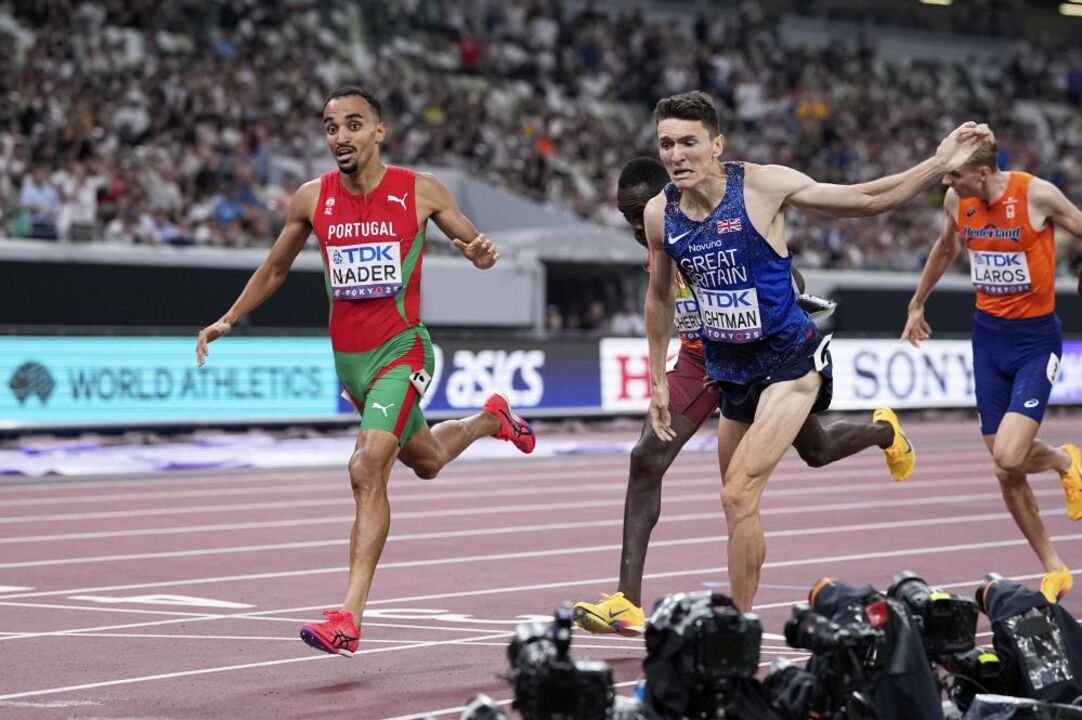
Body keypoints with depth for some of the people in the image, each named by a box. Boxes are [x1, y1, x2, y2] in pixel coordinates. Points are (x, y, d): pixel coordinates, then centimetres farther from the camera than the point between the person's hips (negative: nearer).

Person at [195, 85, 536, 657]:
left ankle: (349, 618, -23)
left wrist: (481, 253, -20)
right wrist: (227, 321, 8)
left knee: (368, 469, -22)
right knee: (426, 460, 24)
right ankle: (490, 419, 59)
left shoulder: (420, 192, -8)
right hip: (347, 354, 5)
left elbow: (474, 245, 4)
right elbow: (275, 269, 15)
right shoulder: (311, 199, 0)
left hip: (401, 348, -5)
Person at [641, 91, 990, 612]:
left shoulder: (762, 186, -17)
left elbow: (864, 201, -8)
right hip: (728, 369, 5)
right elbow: (660, 296, 12)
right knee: (736, 505, 16)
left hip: (789, 359, -5)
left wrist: (939, 164, -14)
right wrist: (657, 381, 15)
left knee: (739, 495, -18)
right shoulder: (659, 214, -5)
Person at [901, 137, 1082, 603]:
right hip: (988, 335, 5)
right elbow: (945, 248, 20)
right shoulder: (957, 201, -1)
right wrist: (917, 304, 28)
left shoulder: (1037, 195, -17)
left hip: (1035, 338, -5)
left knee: (1008, 457, -20)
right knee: (1007, 476, 3)